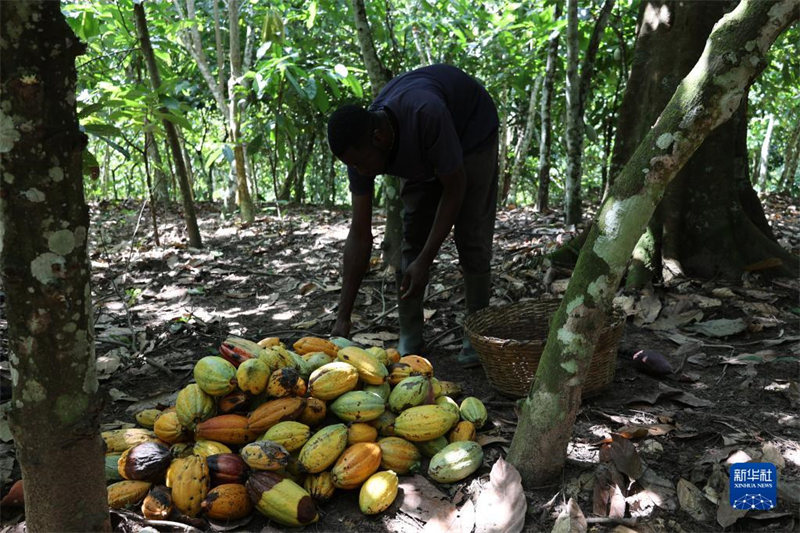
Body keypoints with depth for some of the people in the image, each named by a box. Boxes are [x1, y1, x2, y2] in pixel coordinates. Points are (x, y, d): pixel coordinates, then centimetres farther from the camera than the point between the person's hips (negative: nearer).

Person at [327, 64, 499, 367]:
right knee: (411, 235, -6)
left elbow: (455, 188, -31)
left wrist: (425, 262, -34)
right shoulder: (360, 147, -26)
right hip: (421, 153, 4)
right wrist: (343, 317, -22)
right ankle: (409, 341, 1)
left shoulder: (425, 115, -45)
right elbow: (360, 234, -21)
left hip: (473, 128, -4)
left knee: (471, 237, -12)